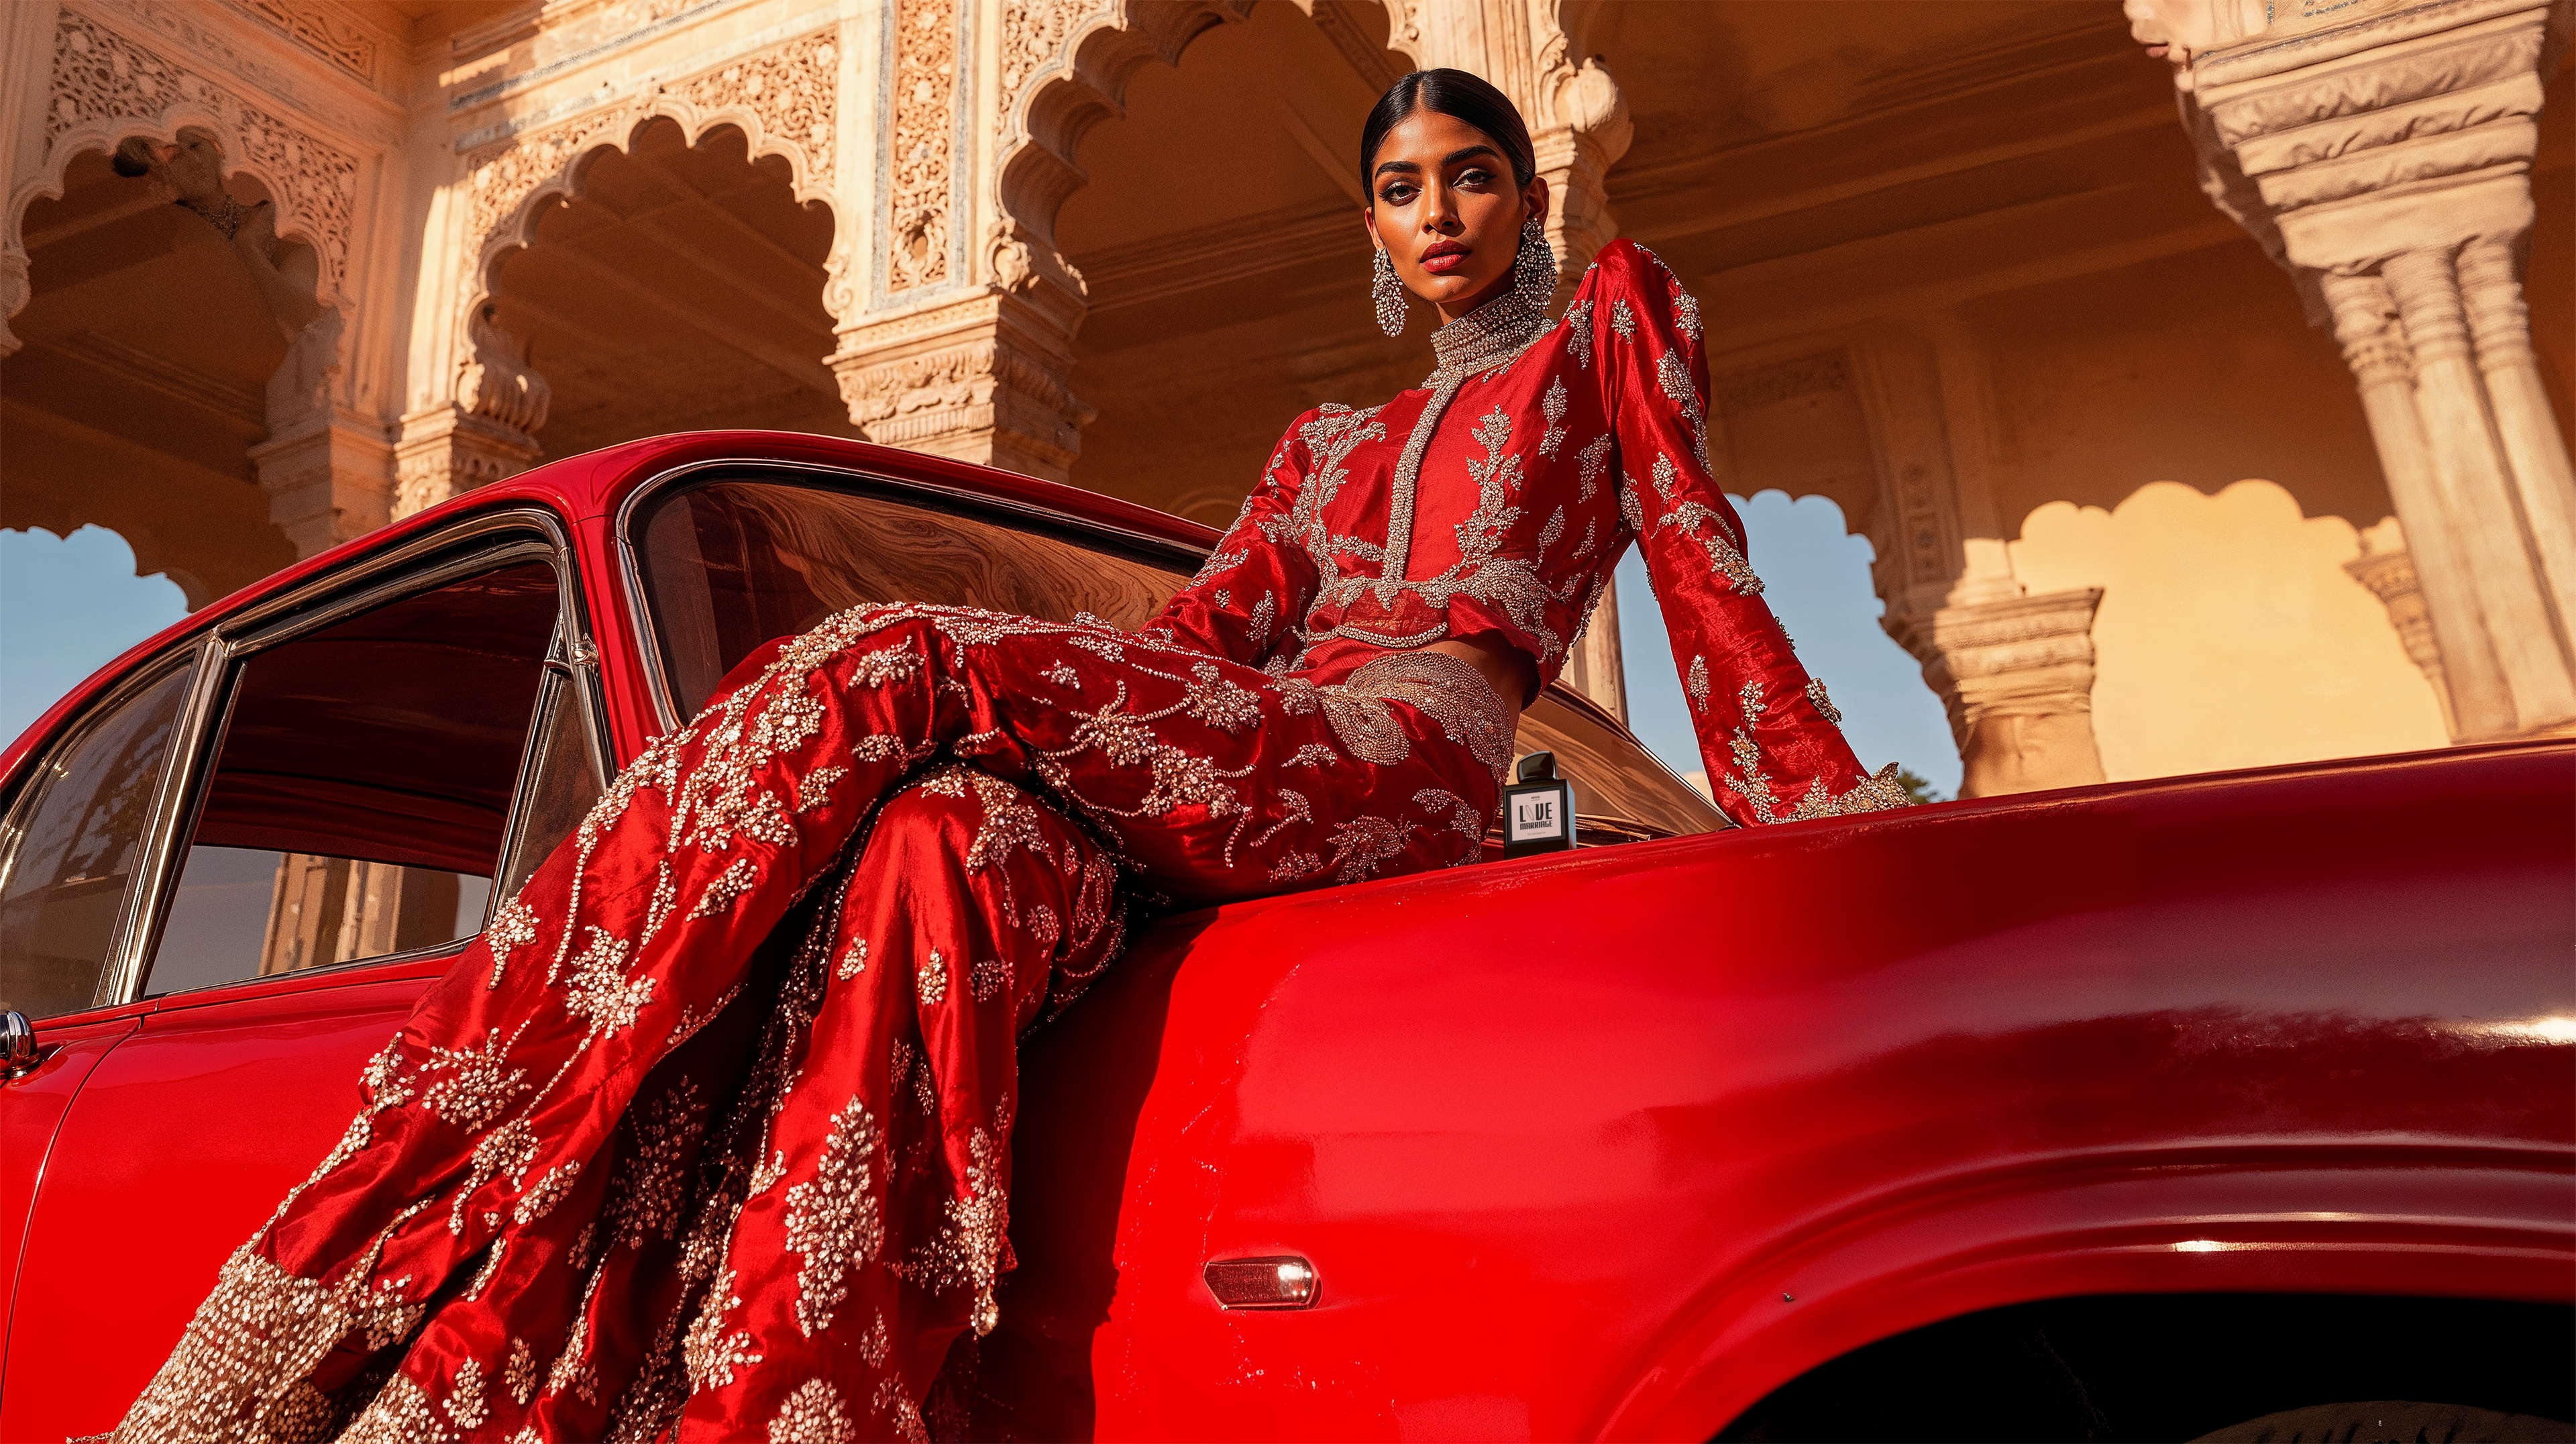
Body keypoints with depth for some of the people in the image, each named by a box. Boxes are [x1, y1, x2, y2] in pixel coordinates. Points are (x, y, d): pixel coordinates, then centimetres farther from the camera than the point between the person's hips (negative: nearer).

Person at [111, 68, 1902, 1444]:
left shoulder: (1618, 317, 24)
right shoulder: (1332, 443, 32)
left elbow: (1698, 552, 13)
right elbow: (1201, 630, 17)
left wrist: (1825, 795, 2)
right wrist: (1053, 721, 1)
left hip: (1393, 766, -5)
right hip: (1229, 764, 5)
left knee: (890, 672, -23)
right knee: (946, 848, -27)